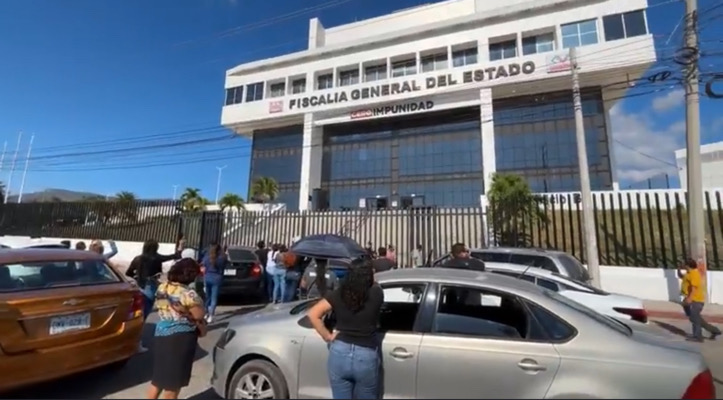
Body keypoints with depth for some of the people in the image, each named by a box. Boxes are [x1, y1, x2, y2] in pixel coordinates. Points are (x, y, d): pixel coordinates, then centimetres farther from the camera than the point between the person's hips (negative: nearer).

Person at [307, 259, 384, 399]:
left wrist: (328, 336, -3)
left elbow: (313, 314, -11)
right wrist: (370, 274, 27)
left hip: (340, 353, 1)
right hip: (366, 356, -1)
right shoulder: (376, 295, -10)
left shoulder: (337, 294, -7)